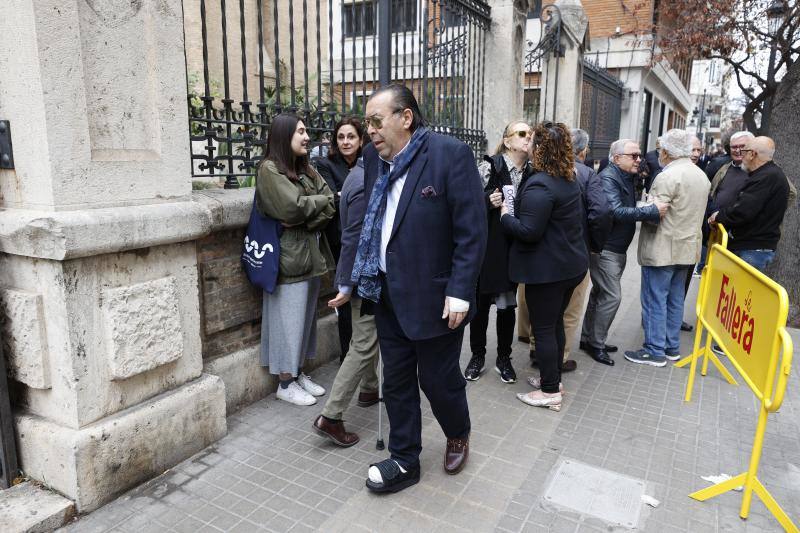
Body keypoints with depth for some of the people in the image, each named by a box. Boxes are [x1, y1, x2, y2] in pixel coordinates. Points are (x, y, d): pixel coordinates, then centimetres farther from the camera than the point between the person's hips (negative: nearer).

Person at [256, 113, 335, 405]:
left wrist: (306, 220, -13)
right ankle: (285, 383, 15)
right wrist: (321, 199, -4)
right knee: (288, 319, 1)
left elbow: (331, 205, 3)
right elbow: (294, 206, -20)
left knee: (306, 316, 14)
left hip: (311, 253, 7)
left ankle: (298, 373, 28)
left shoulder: (307, 169, 13)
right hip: (288, 256, -7)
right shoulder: (270, 169, -9)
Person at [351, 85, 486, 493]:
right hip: (388, 294, 6)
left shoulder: (451, 154, -13)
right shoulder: (373, 157, 6)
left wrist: (460, 291, -18)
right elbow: (370, 224, 11)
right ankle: (404, 461, 33)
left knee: (439, 379, 9)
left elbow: (472, 230, -15)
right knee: (397, 381, 14)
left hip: (433, 296, -6)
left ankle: (458, 435, 41)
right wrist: (354, 279, 7)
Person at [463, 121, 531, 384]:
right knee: (481, 300, 8)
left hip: (513, 248, 4)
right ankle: (477, 355, 26)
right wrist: (488, 201, -22)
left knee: (507, 303, 11)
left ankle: (504, 357, 27)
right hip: (486, 245, -3)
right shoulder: (489, 165, -8)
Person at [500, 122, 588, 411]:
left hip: (547, 269, -9)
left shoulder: (539, 185, -21)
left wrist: (506, 215, -8)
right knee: (556, 323, 20)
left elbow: (528, 231, -25)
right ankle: (553, 378, 33)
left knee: (543, 328, 2)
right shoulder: (570, 180, 9)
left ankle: (550, 392, 12)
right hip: (571, 264, 10)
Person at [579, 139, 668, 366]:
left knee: (599, 294, 15)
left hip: (617, 249, 9)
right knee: (612, 296, -7)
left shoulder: (626, 177, 12)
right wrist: (652, 211, -30)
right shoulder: (608, 178, -17)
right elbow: (616, 211, -29)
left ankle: (589, 339, 26)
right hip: (605, 249, -9)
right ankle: (596, 344, 6)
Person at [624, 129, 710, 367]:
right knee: (675, 300, 16)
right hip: (687, 248, 9)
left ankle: (654, 351, 6)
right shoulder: (701, 175, 11)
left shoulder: (667, 177, -19)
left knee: (654, 300, 0)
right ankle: (672, 346, 26)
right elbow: (697, 212, 18)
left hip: (662, 250, -9)